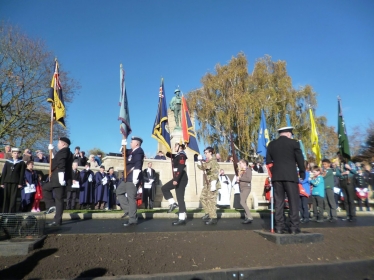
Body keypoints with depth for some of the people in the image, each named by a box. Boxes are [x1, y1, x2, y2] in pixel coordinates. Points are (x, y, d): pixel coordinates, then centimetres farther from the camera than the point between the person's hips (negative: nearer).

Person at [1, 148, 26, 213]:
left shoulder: (21, 163, 9)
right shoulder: (7, 162, 15)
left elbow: (22, 173, 2)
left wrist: (20, 183, -6)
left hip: (15, 182, -2)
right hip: (7, 181, 2)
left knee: (13, 197, -5)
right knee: (6, 197, 4)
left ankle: (11, 211, -3)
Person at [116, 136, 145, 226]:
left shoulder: (139, 151, -13)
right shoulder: (132, 151, 16)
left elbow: (138, 165, -22)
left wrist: (135, 178, -26)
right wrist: (123, 145, 13)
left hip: (132, 178, -11)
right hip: (127, 178, 11)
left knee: (131, 198, -7)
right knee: (119, 192, 20)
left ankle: (133, 220, 0)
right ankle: (128, 210, 20)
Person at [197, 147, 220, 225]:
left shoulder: (214, 162, -15)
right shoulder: (207, 162, 15)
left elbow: (215, 174, -22)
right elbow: (201, 167, 28)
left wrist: (213, 184, -26)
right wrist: (199, 160, 11)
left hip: (211, 184, -10)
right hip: (206, 184, 10)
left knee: (211, 201, -7)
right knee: (203, 198, 16)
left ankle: (213, 218, 1)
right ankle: (208, 213, 28)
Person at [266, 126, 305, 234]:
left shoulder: (271, 144, 10)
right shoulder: (293, 143, -1)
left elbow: (268, 161, 10)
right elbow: (300, 159, 1)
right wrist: (302, 172, 14)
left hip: (276, 176, 4)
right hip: (290, 176, -3)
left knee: (279, 202, 6)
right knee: (293, 201, 4)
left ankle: (279, 227, 6)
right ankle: (294, 227, 3)